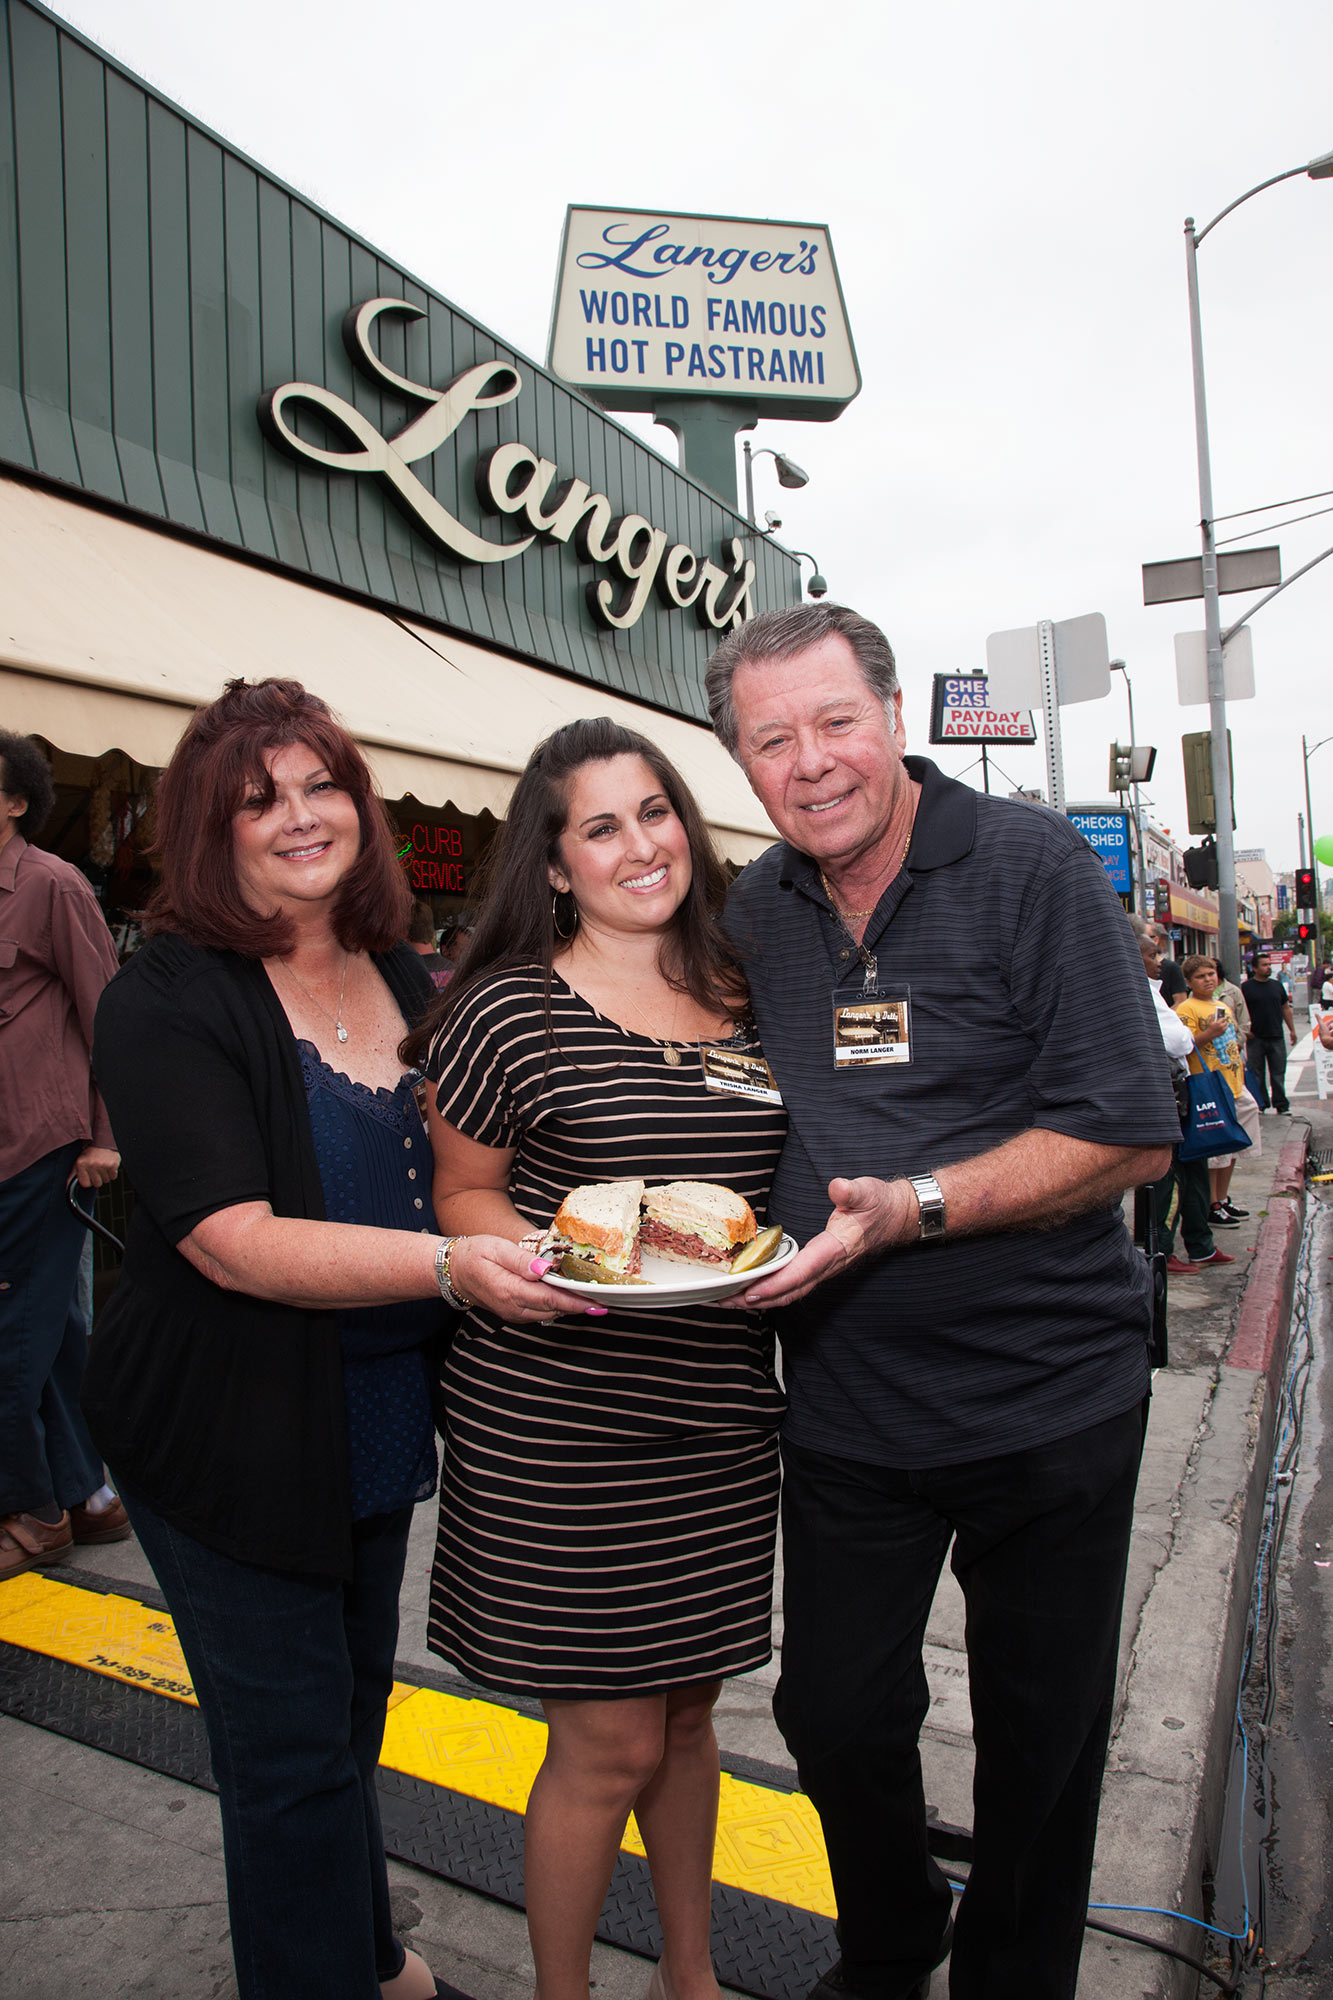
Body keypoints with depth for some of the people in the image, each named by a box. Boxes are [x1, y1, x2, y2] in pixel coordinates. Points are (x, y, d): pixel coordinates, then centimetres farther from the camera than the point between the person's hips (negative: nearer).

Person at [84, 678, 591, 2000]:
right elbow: (231, 1239, -27)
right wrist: (448, 1265, -36)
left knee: (355, 1707, 25)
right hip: (231, 1435, -6)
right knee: (292, 1744, 6)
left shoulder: (402, 977, 2)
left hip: (380, 1423, 7)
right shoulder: (167, 1000, -17)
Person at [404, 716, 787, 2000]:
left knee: (688, 1709, 21)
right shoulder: (511, 1008, -10)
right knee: (608, 1741, 7)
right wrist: (549, 1253, -20)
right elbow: (462, 1194, -3)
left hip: (722, 1414, 5)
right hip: (558, 1425, -5)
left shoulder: (741, 1002, 6)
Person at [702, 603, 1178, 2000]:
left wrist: (915, 1207, -25)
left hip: (1048, 1398, -3)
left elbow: (1129, 1136, -16)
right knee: (834, 1718, 16)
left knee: (1039, 1741, 16)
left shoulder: (1030, 869, -12)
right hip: (845, 1402, 4)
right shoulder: (752, 915, 2)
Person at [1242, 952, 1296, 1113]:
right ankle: (1260, 1104, 13)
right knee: (1257, 1073, 4)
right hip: (1255, 1038, -3)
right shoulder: (1246, 987, -2)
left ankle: (1281, 1103, 12)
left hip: (1276, 1037, 3)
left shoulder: (1277, 985, 10)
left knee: (1278, 1072, 5)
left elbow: (1285, 1008, 16)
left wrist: (1292, 1029, 12)